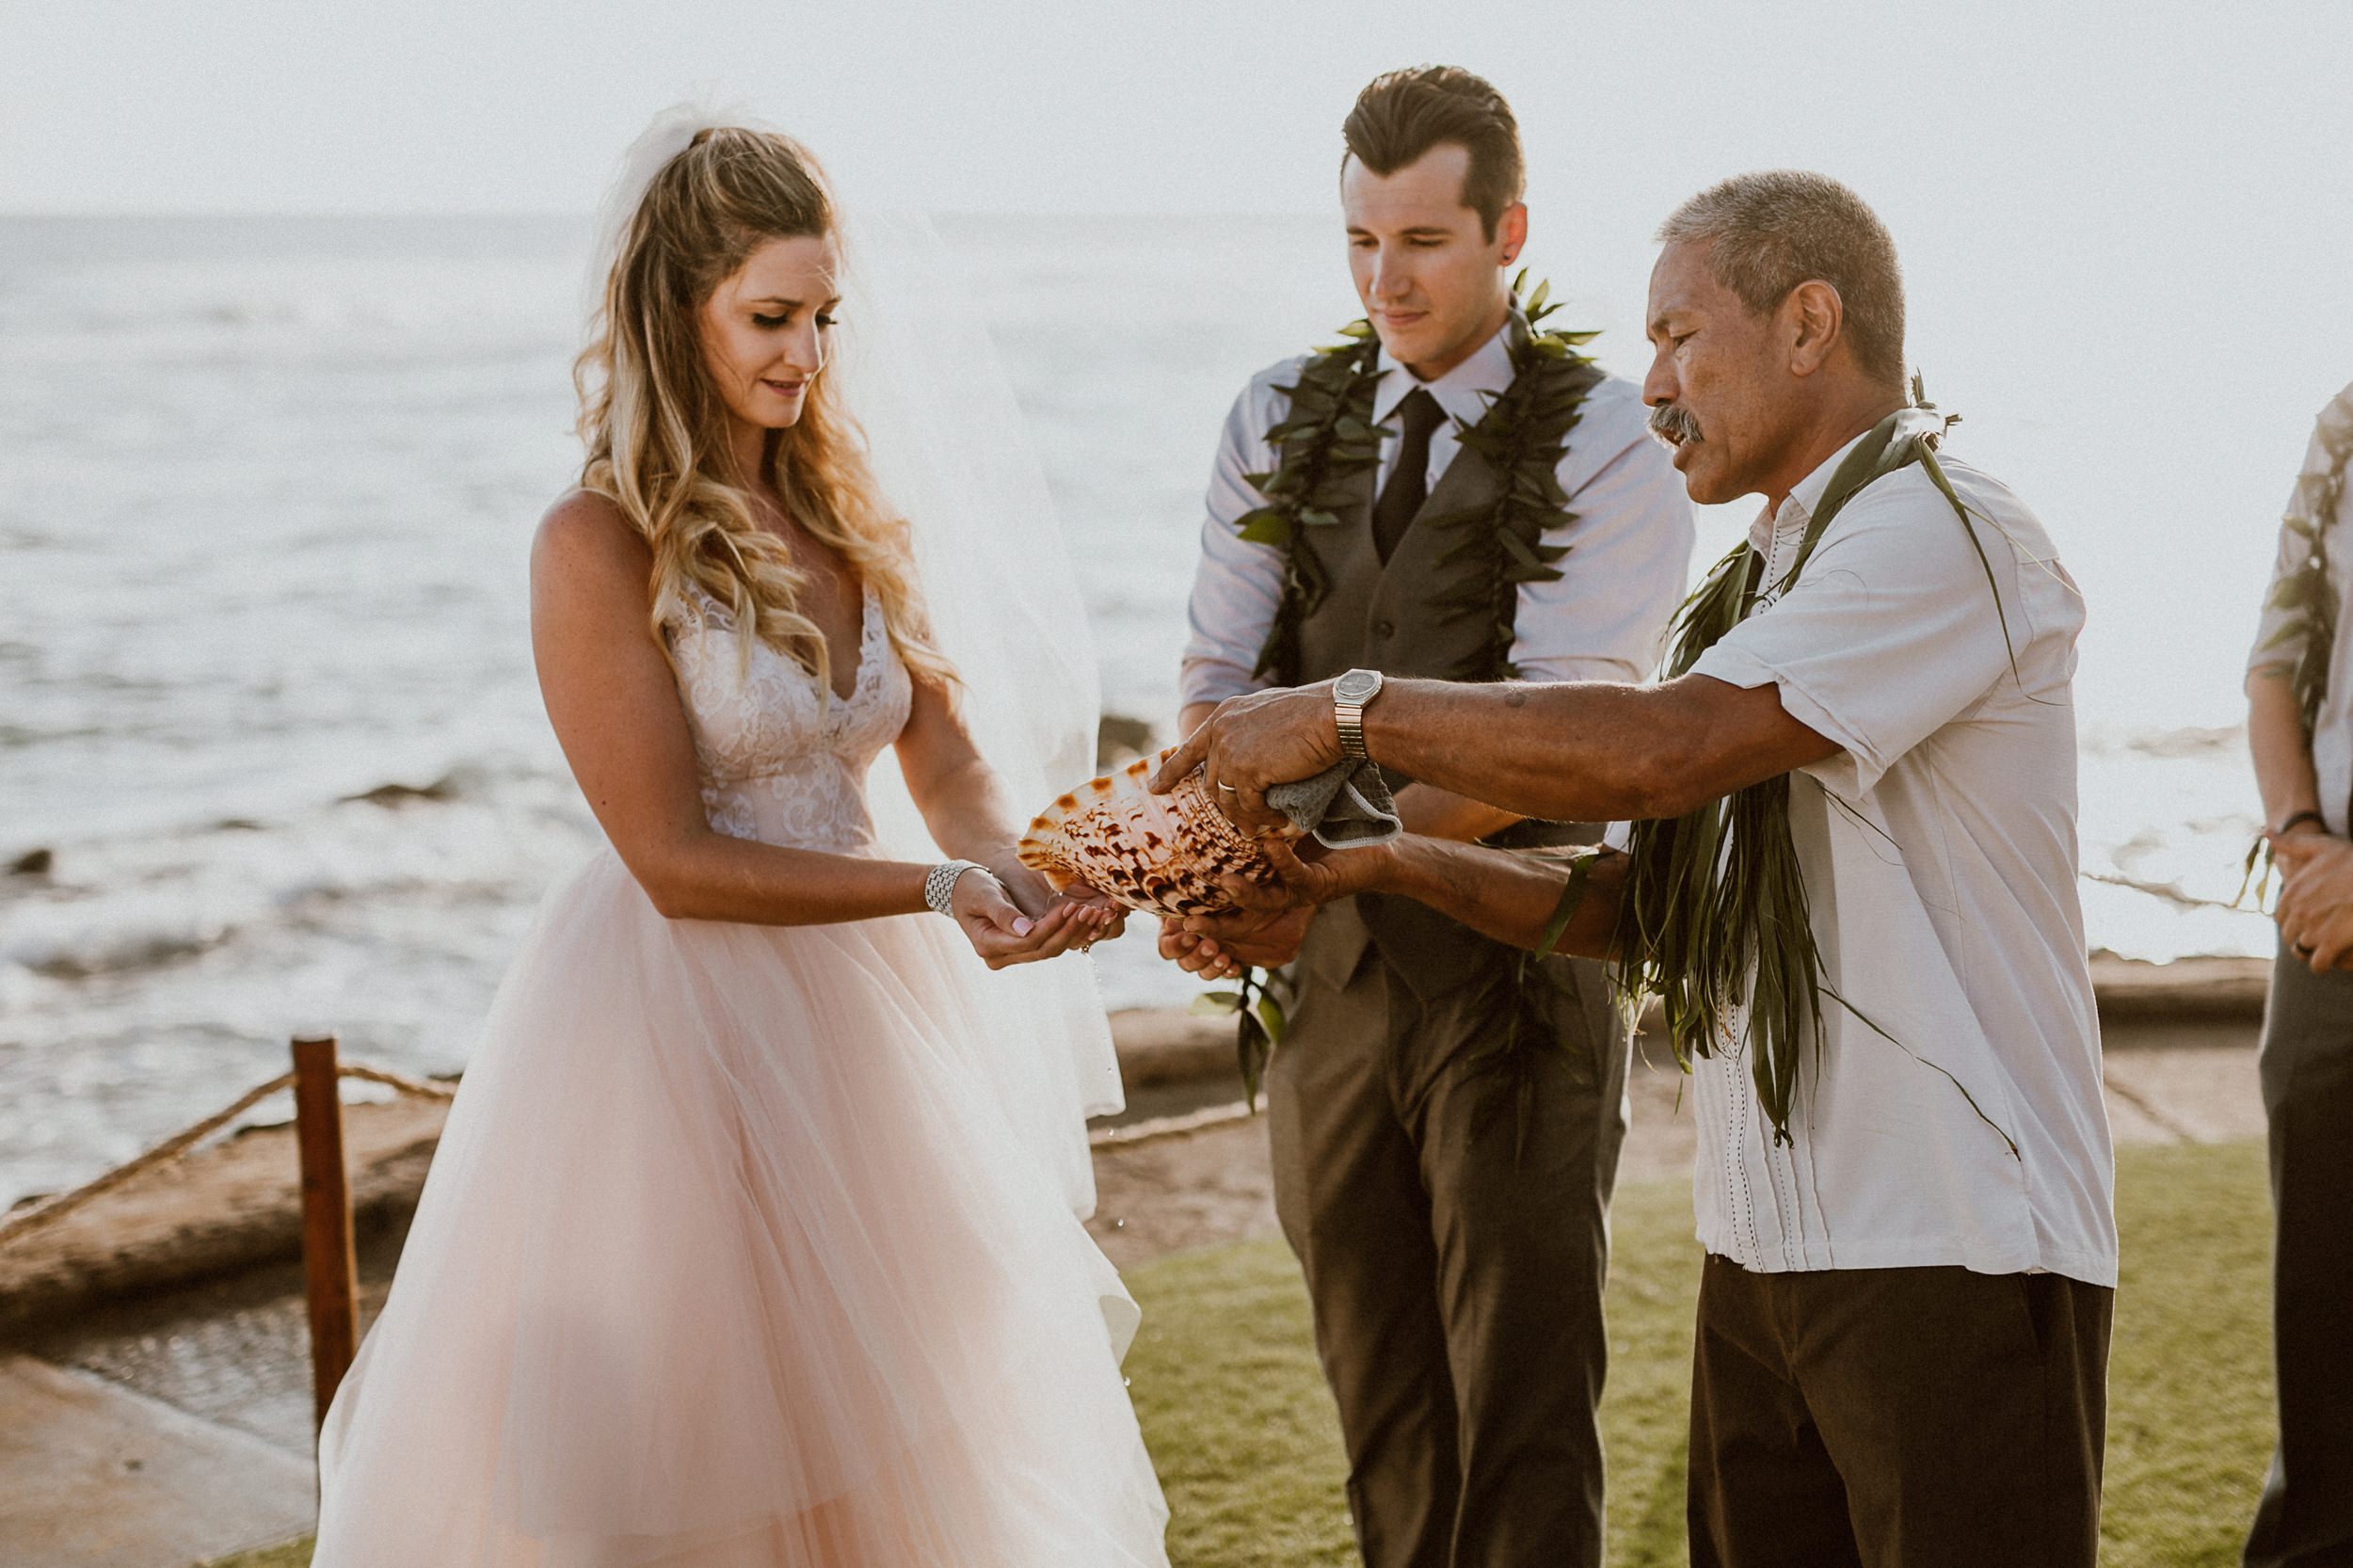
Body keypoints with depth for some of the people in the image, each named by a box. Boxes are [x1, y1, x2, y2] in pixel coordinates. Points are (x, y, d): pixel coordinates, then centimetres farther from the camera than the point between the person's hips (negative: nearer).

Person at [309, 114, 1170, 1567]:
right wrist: (937, 893, -22)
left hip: (859, 1009, 6)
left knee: (886, 1401, 17)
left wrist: (1015, 868, -20)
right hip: (680, 1020, -6)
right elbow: (677, 862, -17)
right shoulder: (599, 546, -16)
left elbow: (948, 754, 1)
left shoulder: (847, 512, 4)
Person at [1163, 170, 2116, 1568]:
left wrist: (1350, 713, -14)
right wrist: (1387, 870, 6)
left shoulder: (1943, 533, -11)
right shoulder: (1767, 585, 18)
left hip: (1950, 1255, -8)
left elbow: (1655, 752, -22)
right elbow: (1642, 905, 17)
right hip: (1764, 1246, 8)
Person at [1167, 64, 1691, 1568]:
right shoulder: (1281, 418, 9)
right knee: (1380, 1403, 14)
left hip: (1514, 960, -5)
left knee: (1523, 1401, 0)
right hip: (1327, 966, 5)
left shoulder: (1606, 443, -7)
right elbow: (1221, 674, 4)